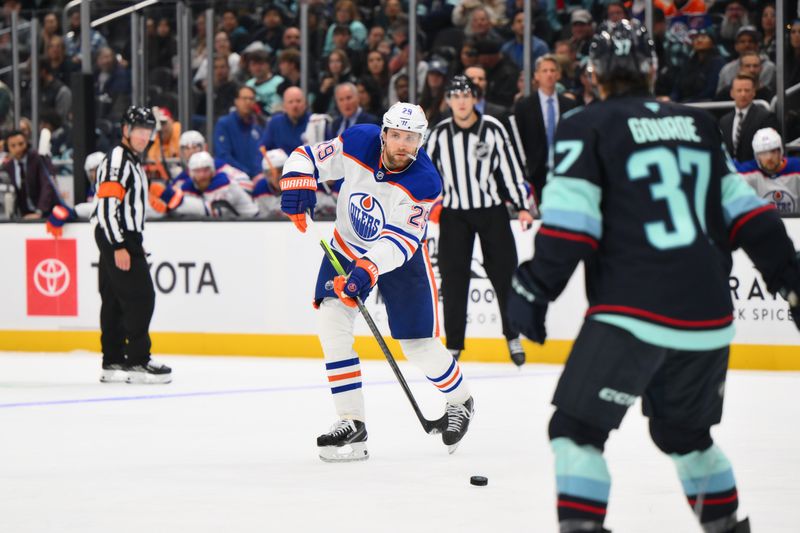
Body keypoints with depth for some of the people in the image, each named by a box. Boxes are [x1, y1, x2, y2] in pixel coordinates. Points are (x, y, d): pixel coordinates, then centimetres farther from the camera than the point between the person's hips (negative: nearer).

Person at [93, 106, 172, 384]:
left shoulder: (132, 161, 19)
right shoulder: (117, 160, -14)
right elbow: (106, 206, -21)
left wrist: (136, 244, 27)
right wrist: (119, 246, -25)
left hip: (125, 239, 10)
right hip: (117, 240, -10)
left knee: (115, 301, 10)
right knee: (140, 297, -12)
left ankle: (113, 362, 13)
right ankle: (137, 362, -11)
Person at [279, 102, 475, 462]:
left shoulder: (424, 183, -28)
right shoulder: (357, 142, -20)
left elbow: (399, 241, -34)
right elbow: (308, 158, -8)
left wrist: (368, 270, -48)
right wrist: (298, 184, -29)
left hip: (402, 258, -3)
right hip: (348, 247, 3)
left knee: (419, 344, 0)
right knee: (332, 322, -16)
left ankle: (460, 401, 31)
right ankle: (351, 424, -13)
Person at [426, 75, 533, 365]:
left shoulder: (492, 129, -7)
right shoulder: (440, 134, 0)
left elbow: (510, 167, -5)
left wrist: (523, 206, -7)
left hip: (491, 210, -1)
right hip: (454, 214, 2)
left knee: (505, 274, 2)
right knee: (453, 280, 0)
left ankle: (513, 337, 17)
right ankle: (454, 345, 8)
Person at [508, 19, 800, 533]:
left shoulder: (587, 128, 0)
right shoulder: (699, 125, 16)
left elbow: (569, 223, -10)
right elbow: (747, 212, 16)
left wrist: (534, 288, -6)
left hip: (632, 313, -6)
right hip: (707, 315, 6)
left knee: (577, 427, -1)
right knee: (685, 431, 23)